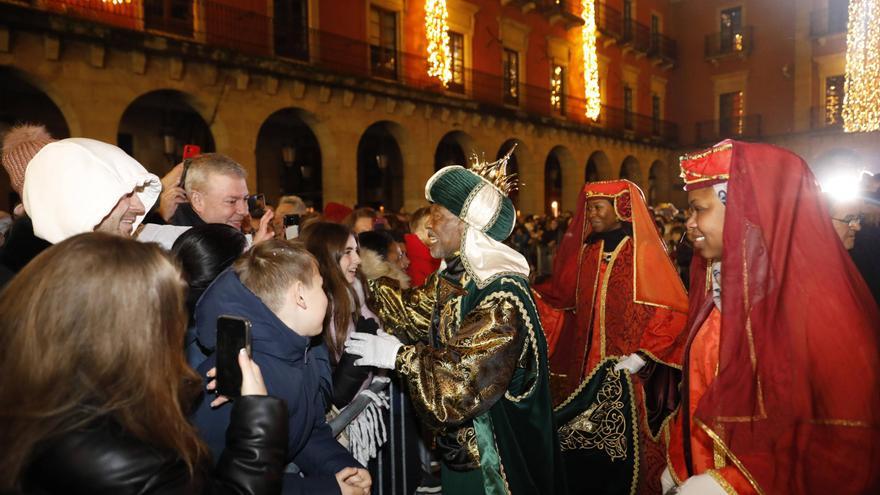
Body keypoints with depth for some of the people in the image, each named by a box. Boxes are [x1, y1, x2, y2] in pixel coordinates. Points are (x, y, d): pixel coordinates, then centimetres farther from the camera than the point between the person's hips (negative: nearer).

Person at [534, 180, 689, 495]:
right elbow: (563, 299, 10)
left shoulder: (646, 253, -6)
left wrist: (642, 355, -16)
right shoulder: (586, 251, 10)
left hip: (626, 371, -4)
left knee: (621, 444, 2)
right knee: (580, 442, 9)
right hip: (584, 367, 5)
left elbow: (673, 311, -10)